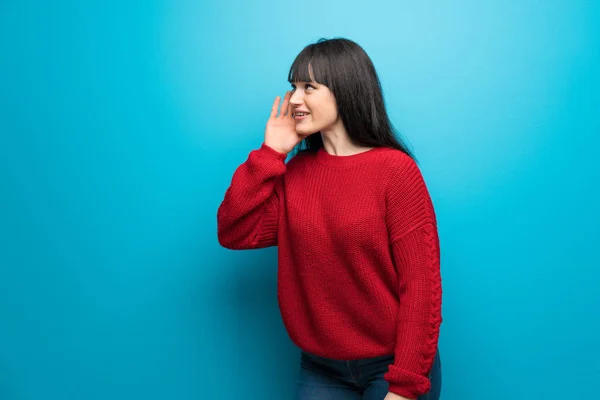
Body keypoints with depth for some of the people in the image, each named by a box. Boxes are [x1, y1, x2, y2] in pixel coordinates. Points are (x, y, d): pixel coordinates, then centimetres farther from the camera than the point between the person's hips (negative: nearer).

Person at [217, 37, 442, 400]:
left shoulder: (395, 169, -15)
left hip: (390, 365, -4)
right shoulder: (294, 171, 1)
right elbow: (233, 233, -6)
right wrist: (270, 153, -9)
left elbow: (420, 282, -16)